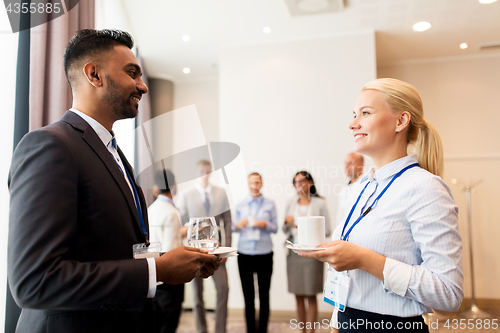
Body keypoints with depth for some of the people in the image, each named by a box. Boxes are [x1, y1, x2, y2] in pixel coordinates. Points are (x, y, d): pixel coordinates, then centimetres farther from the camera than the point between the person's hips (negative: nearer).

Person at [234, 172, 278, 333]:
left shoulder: (270, 204, 5)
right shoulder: (240, 205, 10)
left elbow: (275, 228, 7)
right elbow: (235, 228, 13)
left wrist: (265, 225, -12)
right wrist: (237, 226, -8)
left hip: (264, 254, -1)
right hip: (244, 254, 1)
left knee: (264, 295, 4)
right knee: (248, 295, 6)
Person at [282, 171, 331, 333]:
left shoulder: (319, 203, -2)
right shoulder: (291, 203, 9)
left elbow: (326, 230, -4)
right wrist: (289, 223, -7)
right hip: (294, 251, 3)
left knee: (310, 295, -1)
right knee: (298, 295, 8)